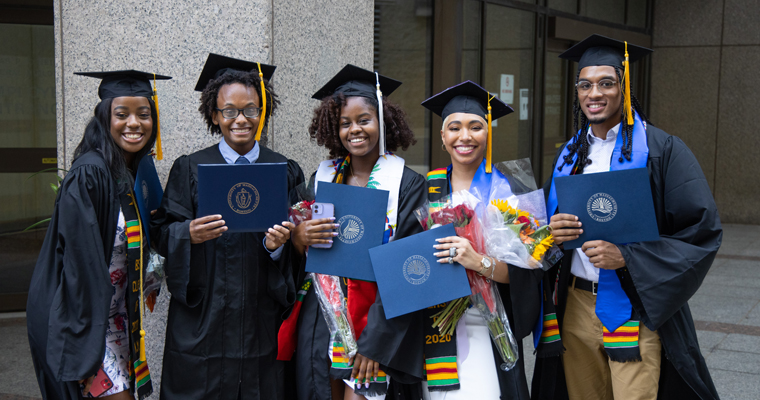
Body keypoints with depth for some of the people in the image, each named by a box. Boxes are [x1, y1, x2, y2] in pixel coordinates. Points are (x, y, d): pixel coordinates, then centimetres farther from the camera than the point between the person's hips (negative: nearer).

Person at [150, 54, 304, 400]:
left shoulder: (285, 172, 7)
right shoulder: (190, 169, 4)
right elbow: (163, 234, 0)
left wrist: (278, 244, -14)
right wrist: (190, 234, -21)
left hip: (260, 321, 1)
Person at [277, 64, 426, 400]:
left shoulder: (407, 184, -5)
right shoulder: (323, 177, 7)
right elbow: (300, 258, 12)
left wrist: (372, 341, -16)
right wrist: (299, 237, -13)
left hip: (372, 319, -3)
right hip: (322, 318, 4)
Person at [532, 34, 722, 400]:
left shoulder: (661, 150, -6)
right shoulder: (570, 155, 11)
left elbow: (703, 231, -11)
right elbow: (549, 222, 18)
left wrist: (626, 257, -20)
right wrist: (554, 231, -7)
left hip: (634, 311, -5)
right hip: (575, 306, 5)